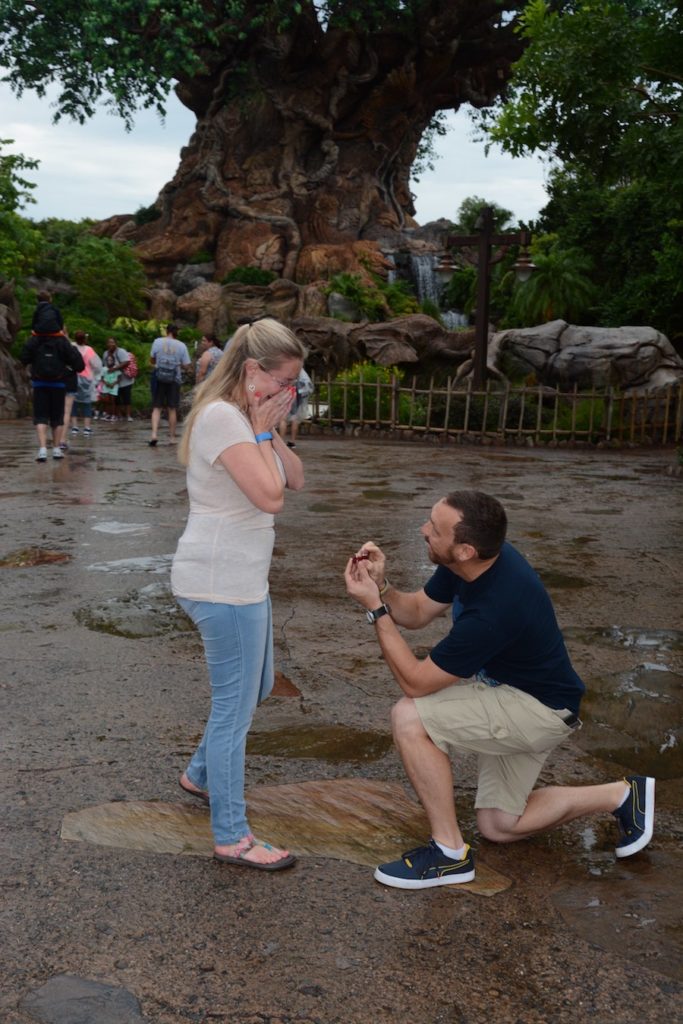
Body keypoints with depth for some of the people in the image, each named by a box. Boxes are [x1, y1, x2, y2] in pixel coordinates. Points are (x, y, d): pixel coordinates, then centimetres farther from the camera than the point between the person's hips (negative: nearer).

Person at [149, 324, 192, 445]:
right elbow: (186, 366, -1)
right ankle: (172, 437, 13)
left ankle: (154, 433, -14)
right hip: (175, 380, 0)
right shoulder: (181, 346, -3)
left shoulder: (157, 342, -2)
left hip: (160, 378, 0)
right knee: (172, 409, 8)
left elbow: (152, 360, 6)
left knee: (156, 408, 3)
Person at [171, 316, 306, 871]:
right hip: (222, 581, -10)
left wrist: (271, 431, -2)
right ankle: (231, 837, 11)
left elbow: (295, 479, 9)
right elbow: (269, 497, -25)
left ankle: (202, 774, 43)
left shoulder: (245, 416, 13)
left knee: (257, 686, 23)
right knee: (236, 706, -2)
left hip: (242, 576, 10)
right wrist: (262, 430, -15)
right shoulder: (222, 417, -19)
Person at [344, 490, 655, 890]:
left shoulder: (495, 609, -36)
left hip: (540, 709, -9)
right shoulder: (471, 560, -11)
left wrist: (376, 609, -25)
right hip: (516, 693, 9)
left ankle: (450, 852, -9)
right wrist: (381, 586, -16)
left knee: (410, 717, -23)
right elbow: (416, 612, 4)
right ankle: (622, 795, 24)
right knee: (498, 826, 15)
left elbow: (416, 682, -27)